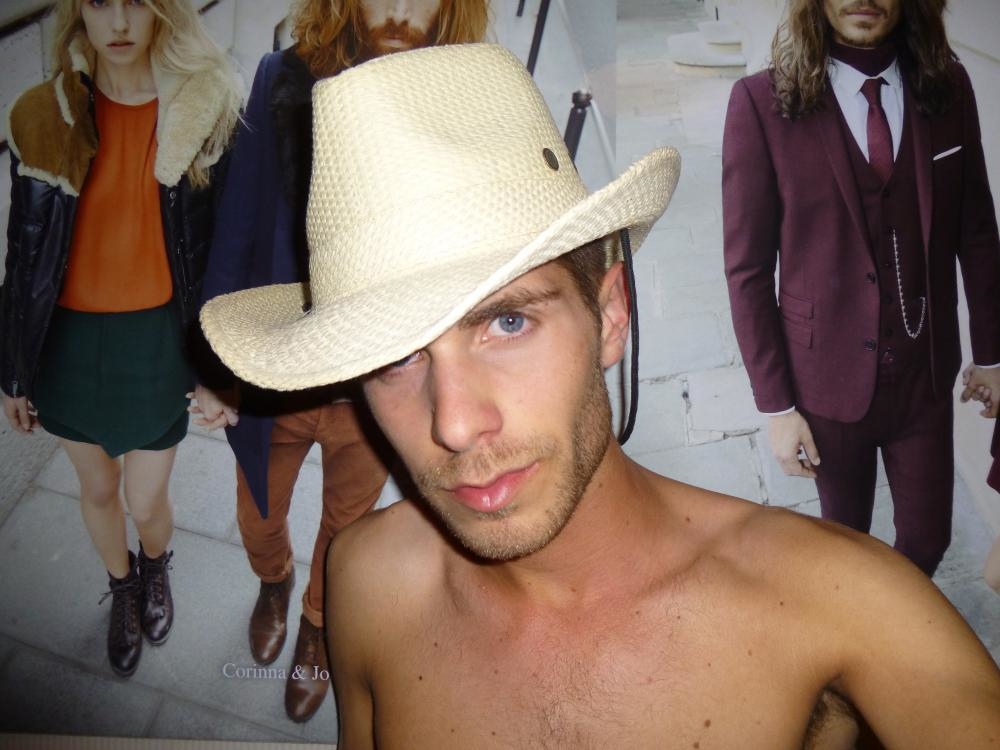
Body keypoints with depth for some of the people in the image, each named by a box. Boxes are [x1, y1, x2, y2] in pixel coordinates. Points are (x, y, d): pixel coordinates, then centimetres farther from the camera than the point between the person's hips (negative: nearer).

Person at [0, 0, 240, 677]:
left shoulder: (204, 112, -11)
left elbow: (220, 247, -4)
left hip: (160, 339, -1)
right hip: (71, 340, 2)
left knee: (146, 501, 11)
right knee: (98, 490, 20)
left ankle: (156, 567, 49)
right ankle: (123, 588, 51)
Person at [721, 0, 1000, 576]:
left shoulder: (948, 88, -4)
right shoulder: (762, 103, -14)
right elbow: (747, 269, -11)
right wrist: (776, 404, -10)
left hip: (926, 372, 3)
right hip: (829, 378, -2)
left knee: (928, 539, 18)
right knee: (847, 539, 19)